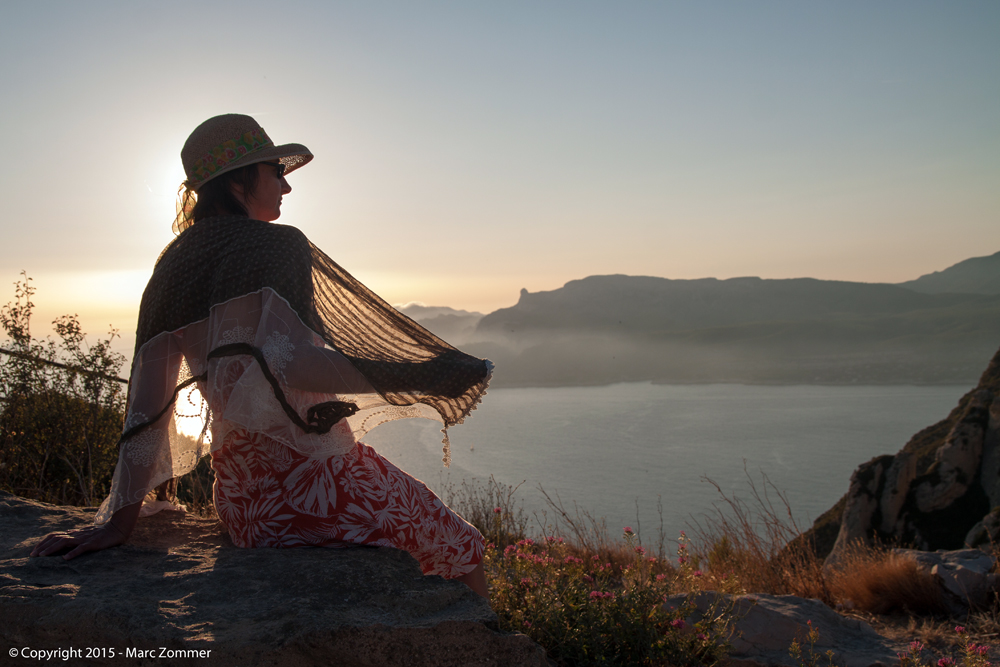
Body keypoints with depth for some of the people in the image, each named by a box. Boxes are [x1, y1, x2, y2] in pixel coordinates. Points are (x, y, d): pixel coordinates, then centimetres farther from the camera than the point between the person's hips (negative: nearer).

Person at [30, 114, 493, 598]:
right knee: (461, 551, 11)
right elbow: (285, 362, -27)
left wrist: (120, 520, 6)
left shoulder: (171, 270, 11)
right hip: (313, 474, -8)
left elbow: (146, 407, 7)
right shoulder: (277, 245, -10)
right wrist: (413, 376, -25)